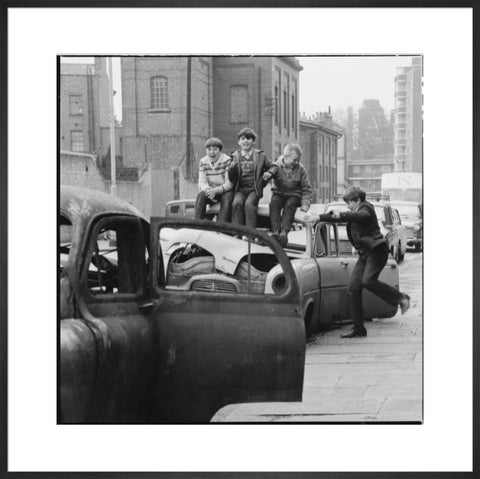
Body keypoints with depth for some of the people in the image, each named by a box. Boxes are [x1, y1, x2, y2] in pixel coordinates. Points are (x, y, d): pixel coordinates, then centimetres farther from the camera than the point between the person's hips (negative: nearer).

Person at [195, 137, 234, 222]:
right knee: (200, 196, -27)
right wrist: (207, 190, -27)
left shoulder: (227, 160, -12)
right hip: (210, 190, 3)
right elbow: (202, 182, -3)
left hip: (224, 191, -3)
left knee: (227, 199, -35)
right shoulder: (203, 162, 2)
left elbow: (229, 183, -17)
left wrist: (216, 190, -33)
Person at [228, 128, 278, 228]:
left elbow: (273, 166, 17)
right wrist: (232, 168, -13)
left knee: (249, 204, -31)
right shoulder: (235, 156, 12)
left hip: (254, 190, -1)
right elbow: (231, 178, 9)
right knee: (237, 203, -30)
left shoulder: (260, 156, 11)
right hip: (240, 189, 1)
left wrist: (269, 173, -7)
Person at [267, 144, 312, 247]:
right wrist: (267, 174, -44)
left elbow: (307, 189, 4)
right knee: (274, 203, -32)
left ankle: (284, 233, -46)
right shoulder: (277, 166, -3)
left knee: (289, 205, -33)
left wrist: (305, 204, -10)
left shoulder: (300, 169, 0)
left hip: (294, 195, 0)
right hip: (279, 193, 0)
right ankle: (275, 231, -41)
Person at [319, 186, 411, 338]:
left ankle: (400, 298, -13)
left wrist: (341, 215, -36)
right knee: (353, 288, -1)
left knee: (368, 280, -29)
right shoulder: (355, 213, 22)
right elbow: (338, 218, 27)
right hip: (364, 253, 9)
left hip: (376, 250, -9)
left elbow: (361, 216, -27)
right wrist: (318, 218, 21)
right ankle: (358, 328, 1)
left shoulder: (366, 208, -5)